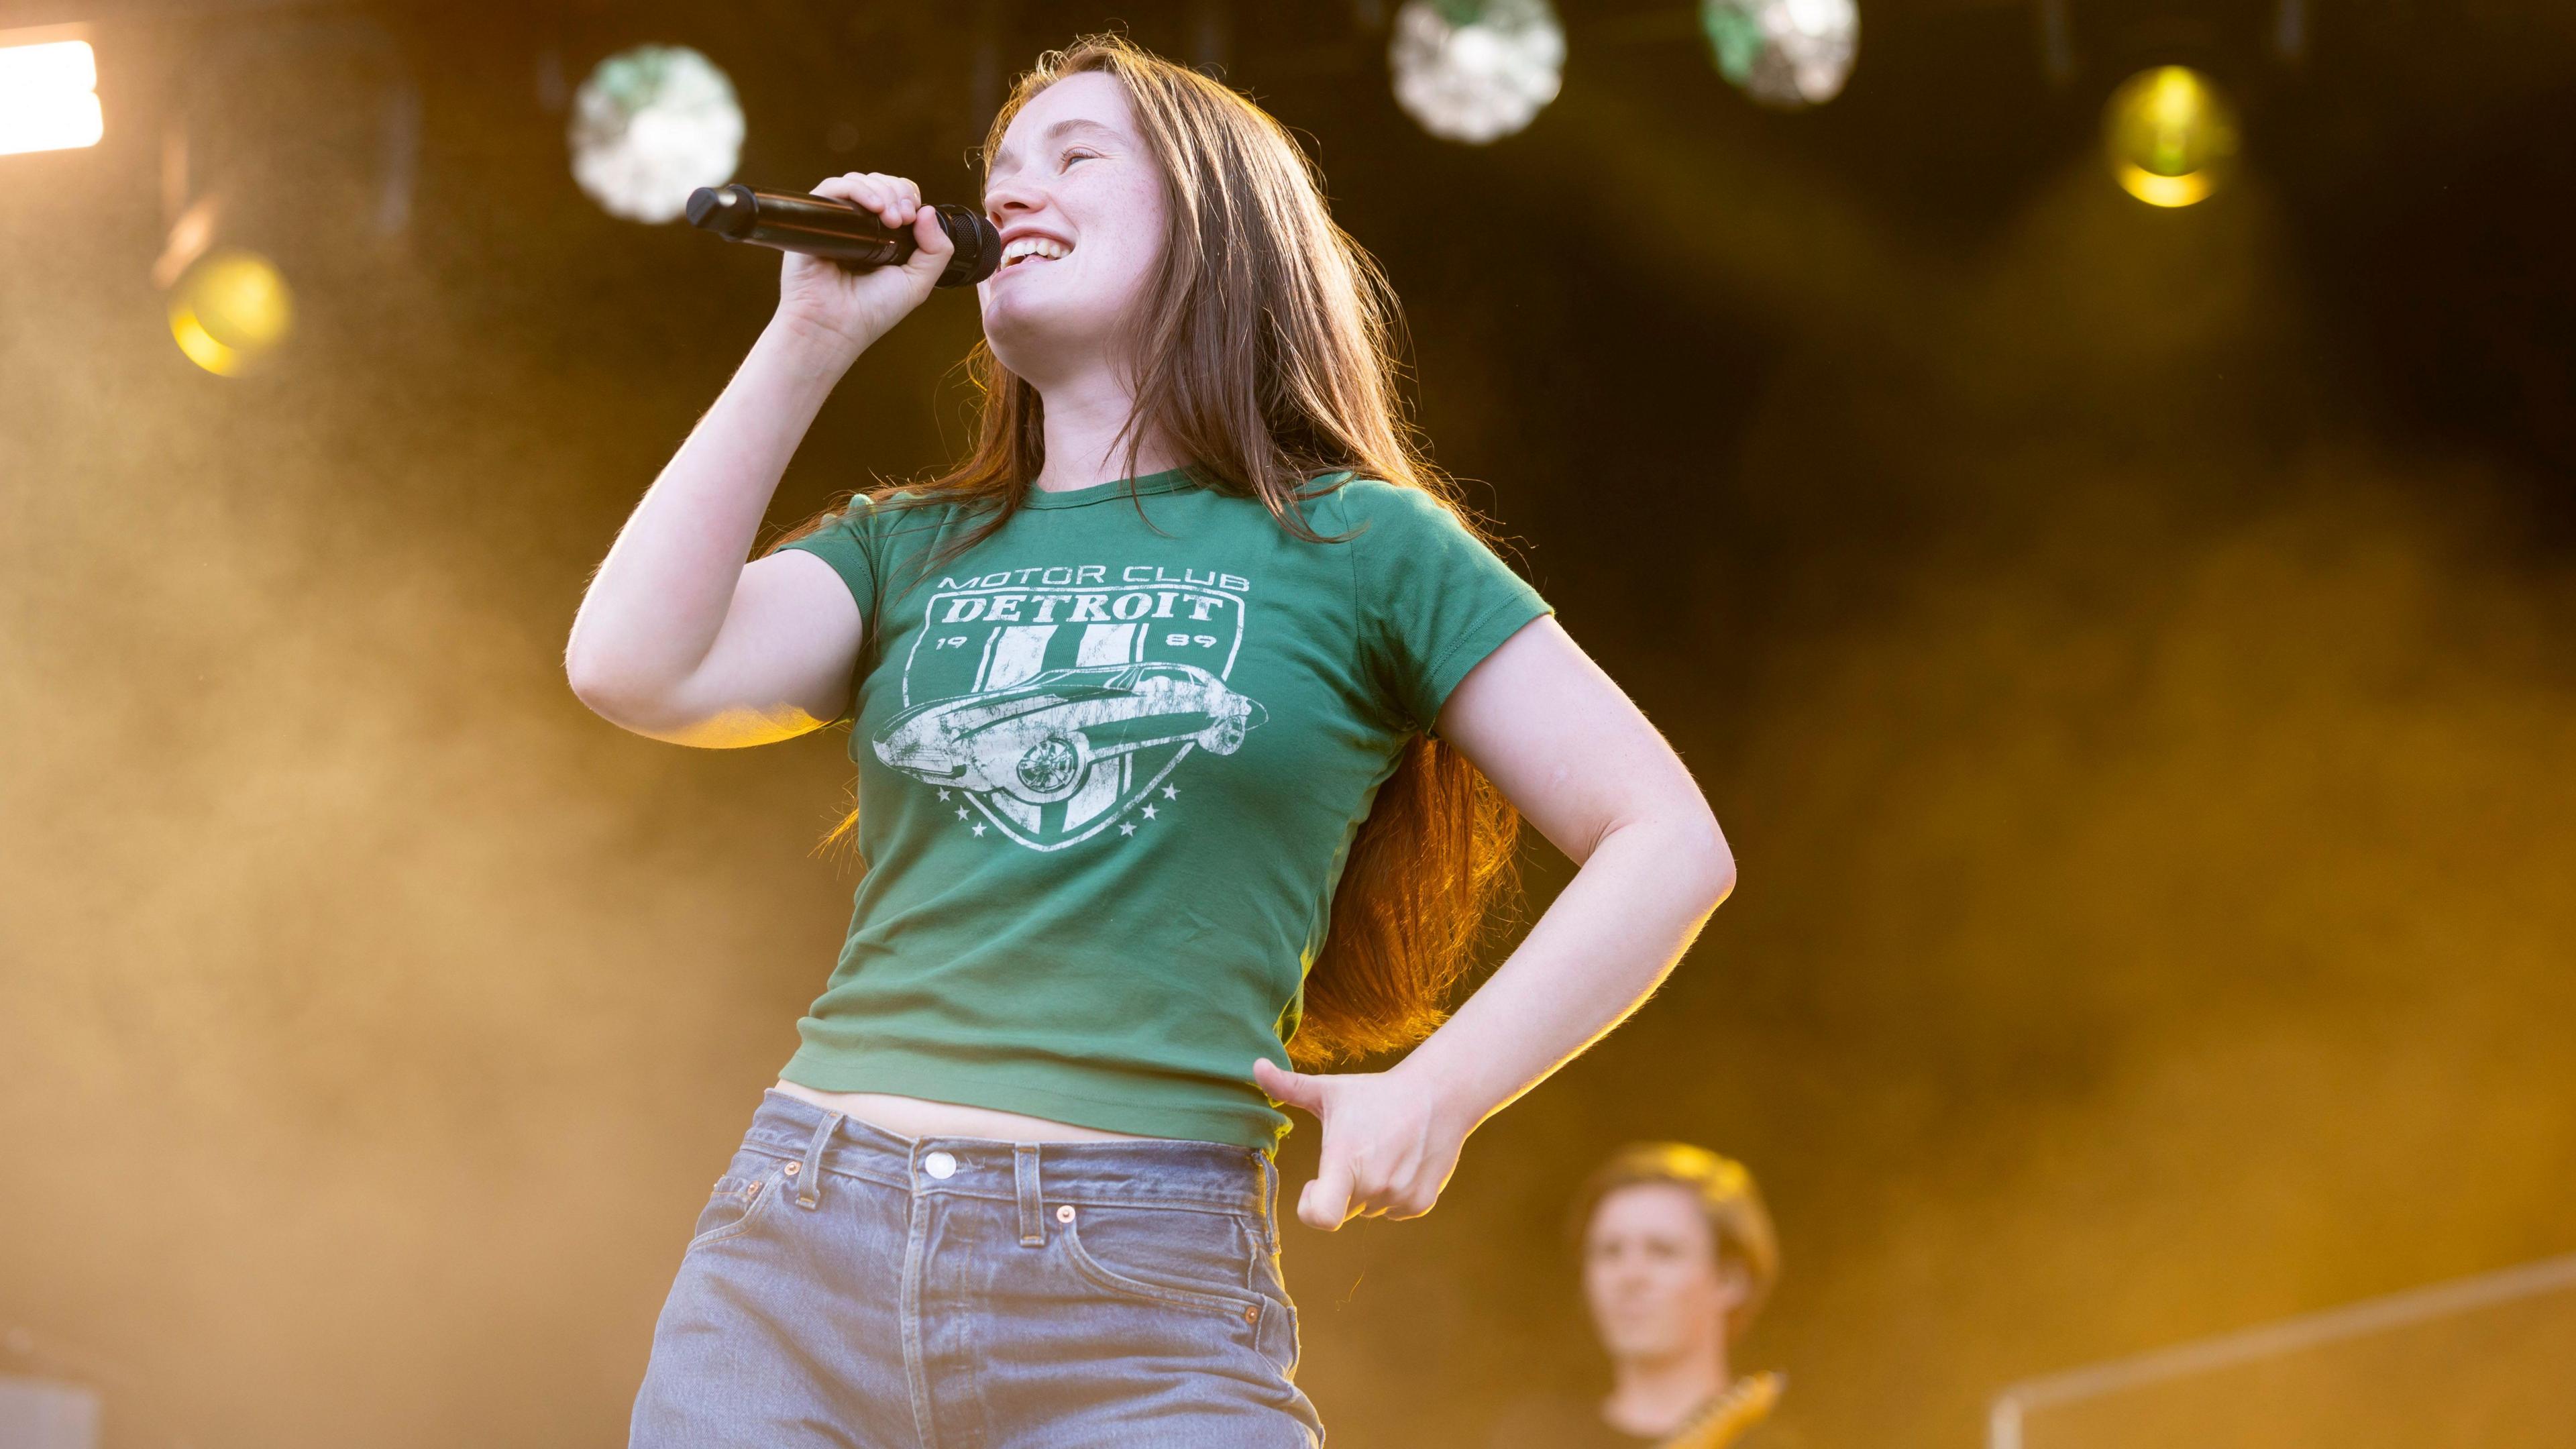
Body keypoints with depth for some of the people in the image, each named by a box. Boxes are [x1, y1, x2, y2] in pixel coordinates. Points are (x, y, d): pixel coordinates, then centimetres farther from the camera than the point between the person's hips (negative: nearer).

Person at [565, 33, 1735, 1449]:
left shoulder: (1358, 547, 8)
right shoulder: (904, 552, 17)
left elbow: (1669, 844, 6)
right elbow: (633, 668, -2)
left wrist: (1437, 1090, -4)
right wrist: (810, 337, 5)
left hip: (1139, 1304, -3)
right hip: (794, 1272, 3)